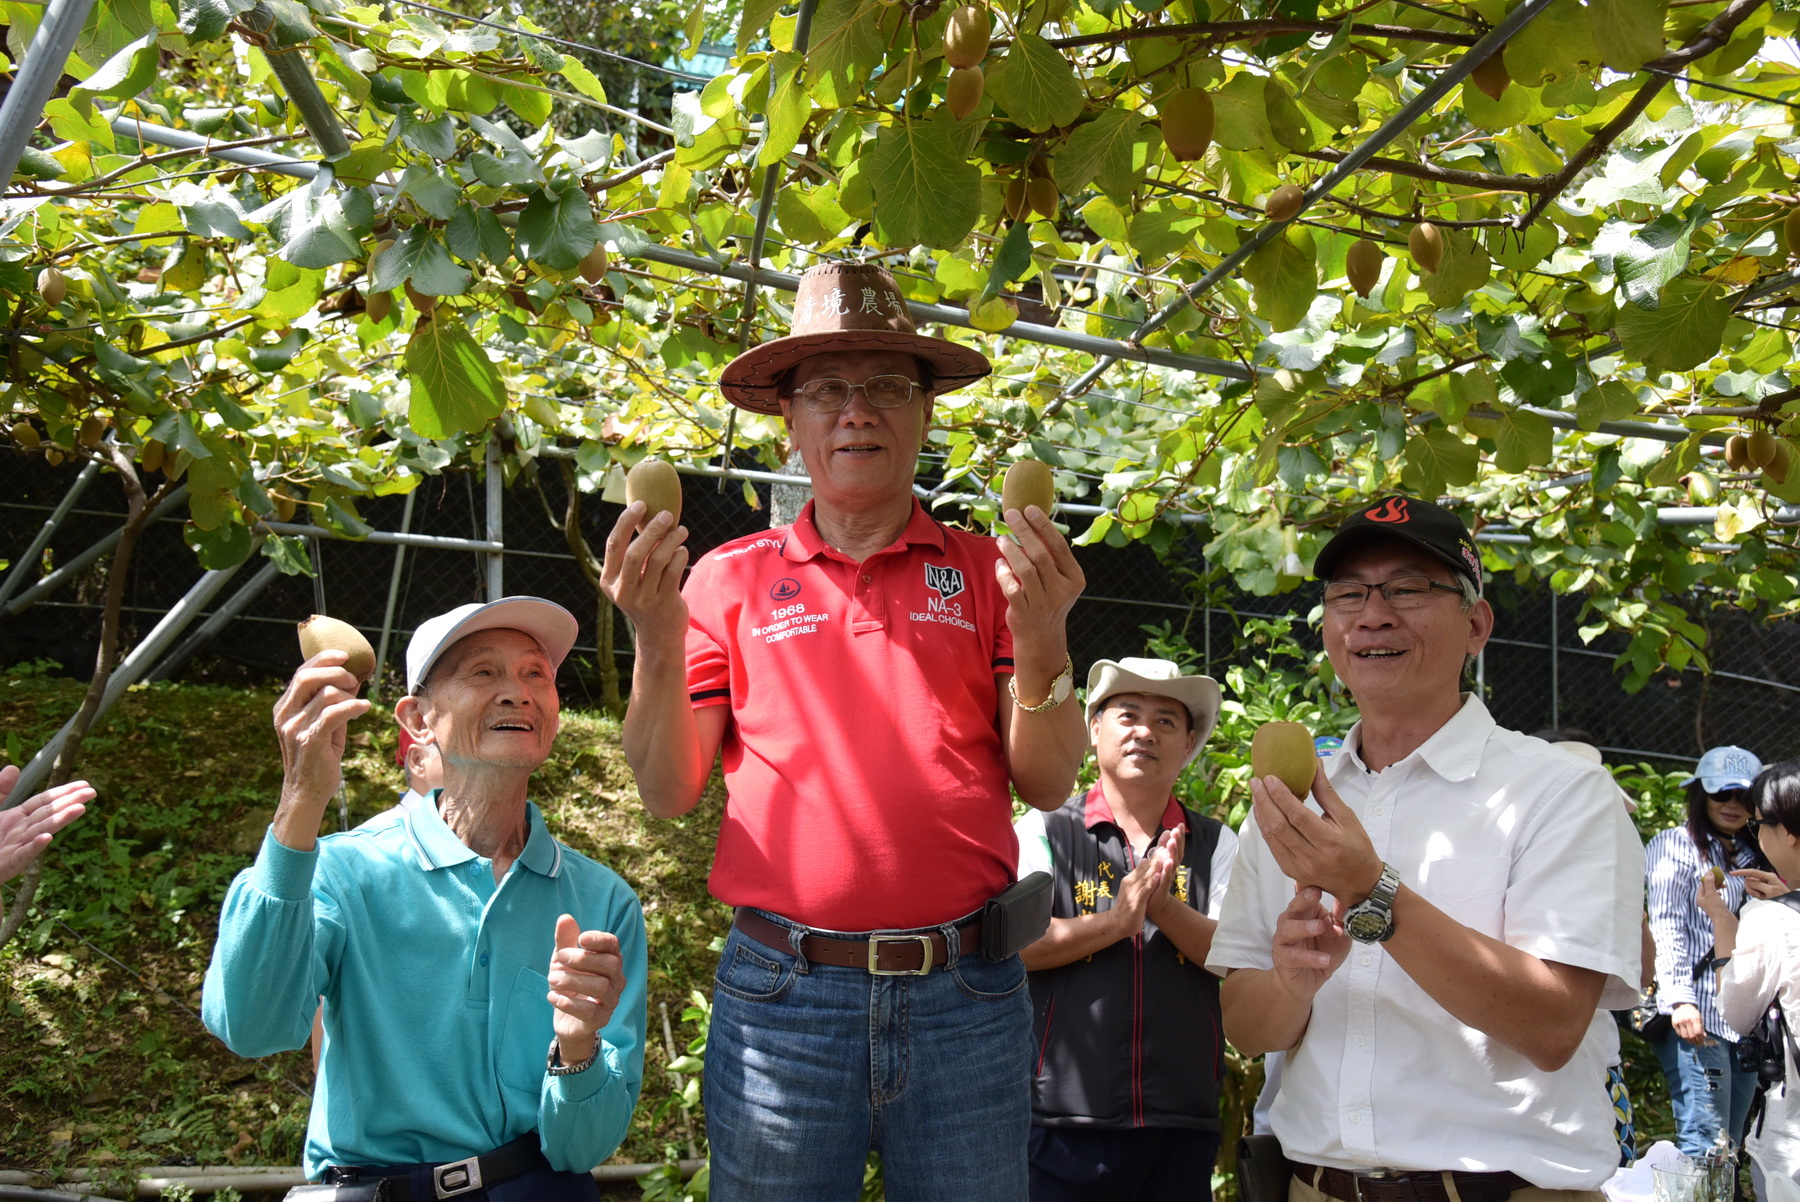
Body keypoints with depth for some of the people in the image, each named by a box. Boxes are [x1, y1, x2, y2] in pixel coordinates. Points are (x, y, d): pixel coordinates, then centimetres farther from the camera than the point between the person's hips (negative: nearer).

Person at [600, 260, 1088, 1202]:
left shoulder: (985, 573, 6)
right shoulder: (730, 578, 6)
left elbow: (1046, 786, 1)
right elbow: (669, 792, 3)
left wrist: (1043, 639, -15)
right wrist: (656, 643, -13)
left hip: (965, 992, 1)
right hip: (780, 991, 0)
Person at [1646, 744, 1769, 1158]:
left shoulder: (1750, 856, 21)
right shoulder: (1675, 846, 0)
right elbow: (1667, 928, -10)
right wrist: (1679, 999, -20)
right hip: (1697, 1017, -7)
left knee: (1729, 1150, 7)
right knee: (1704, 1148, -11)